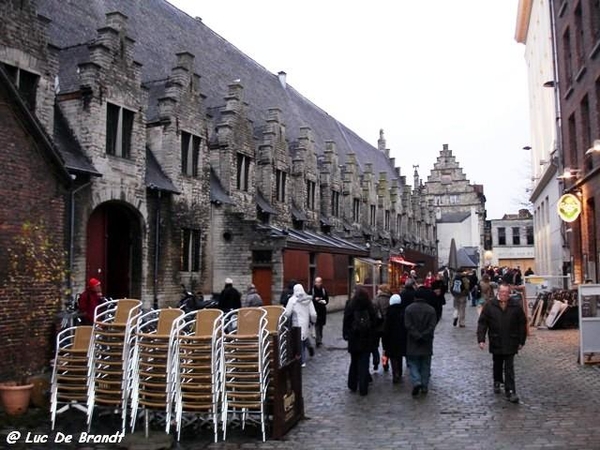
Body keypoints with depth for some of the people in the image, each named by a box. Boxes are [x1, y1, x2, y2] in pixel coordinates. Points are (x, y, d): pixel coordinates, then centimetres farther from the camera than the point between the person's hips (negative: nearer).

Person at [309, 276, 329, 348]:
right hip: (315, 310, -4)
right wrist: (315, 299, -19)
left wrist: (324, 302, -13)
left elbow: (327, 299, 9)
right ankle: (318, 340, -13)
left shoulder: (324, 290, 6)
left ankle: (319, 339, 26)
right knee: (317, 325, -11)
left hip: (322, 310, 4)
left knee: (321, 325, 12)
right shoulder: (312, 290, -4)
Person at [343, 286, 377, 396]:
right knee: (364, 364, 5)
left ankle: (352, 385, 25)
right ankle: (363, 389, 4)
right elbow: (374, 323, -2)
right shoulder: (370, 307, -7)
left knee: (354, 362, 17)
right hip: (367, 340, 0)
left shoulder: (350, 306, -10)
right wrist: (372, 337, 7)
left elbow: (346, 323, -5)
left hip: (354, 340, 0)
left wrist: (346, 335, 7)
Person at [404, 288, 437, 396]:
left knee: (413, 363, 7)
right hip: (426, 343, 2)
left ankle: (416, 381, -14)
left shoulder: (409, 308, -5)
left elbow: (408, 325, -12)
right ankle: (425, 386, 14)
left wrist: (417, 336, -12)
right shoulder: (431, 309, -1)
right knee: (425, 365, 12)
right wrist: (423, 336, -11)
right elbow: (432, 326, -9)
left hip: (413, 343, -2)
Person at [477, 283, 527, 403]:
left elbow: (522, 324, 2)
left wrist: (521, 341, 2)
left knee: (509, 368, -2)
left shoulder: (516, 306, -4)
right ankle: (497, 382, 40)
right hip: (496, 342, 1)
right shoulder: (490, 306, -5)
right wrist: (481, 339, -11)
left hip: (511, 343, -1)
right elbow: (482, 323, -4)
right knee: (497, 365, 19)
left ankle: (510, 391, -1)